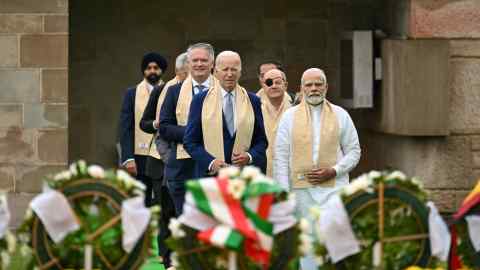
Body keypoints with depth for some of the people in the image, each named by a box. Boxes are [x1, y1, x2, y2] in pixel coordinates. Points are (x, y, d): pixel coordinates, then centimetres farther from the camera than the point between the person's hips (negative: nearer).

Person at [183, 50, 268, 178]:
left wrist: (250, 156, -9)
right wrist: (210, 162, -12)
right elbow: (190, 141, 2)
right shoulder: (200, 100, 5)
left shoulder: (252, 101, 9)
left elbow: (261, 140, 12)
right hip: (209, 173, -1)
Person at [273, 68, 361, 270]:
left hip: (333, 188, 0)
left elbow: (354, 151, 9)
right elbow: (280, 157, 3)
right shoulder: (290, 116, 6)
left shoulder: (340, 115, 7)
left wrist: (333, 171, -8)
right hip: (302, 190, 1)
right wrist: (284, 194, -4)